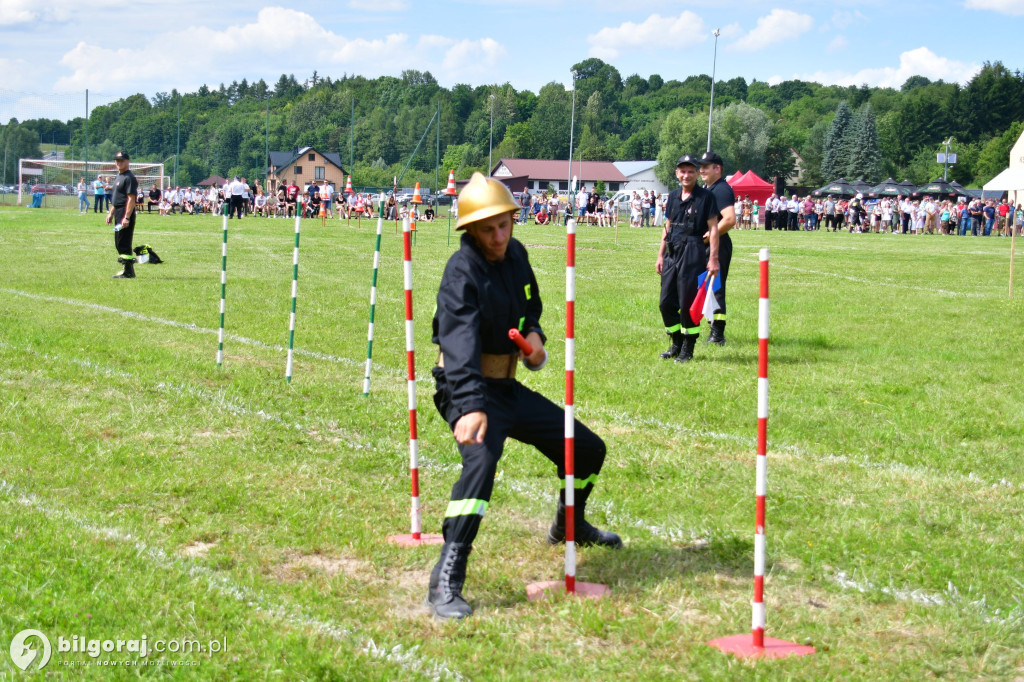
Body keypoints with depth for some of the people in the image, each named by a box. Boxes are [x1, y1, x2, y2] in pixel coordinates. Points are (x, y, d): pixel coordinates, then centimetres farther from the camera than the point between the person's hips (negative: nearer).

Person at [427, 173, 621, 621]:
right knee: (481, 457, -36)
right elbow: (461, 346, -36)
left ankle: (569, 524, 45)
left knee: (588, 449, 15)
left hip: (506, 387, 8)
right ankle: (446, 582, -38)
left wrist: (533, 333, -2)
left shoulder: (515, 255, 2)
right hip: (468, 390, -8)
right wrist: (471, 407, -51)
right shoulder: (463, 273, -22)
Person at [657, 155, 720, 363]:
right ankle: (677, 344, 22)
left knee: (688, 303, -4)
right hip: (672, 252, 6)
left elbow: (713, 228, -7)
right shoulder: (673, 196, 14)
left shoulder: (706, 197, -4)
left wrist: (713, 259, -13)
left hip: (693, 253, -6)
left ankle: (688, 349, 8)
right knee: (666, 302, 7)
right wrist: (660, 255, 16)